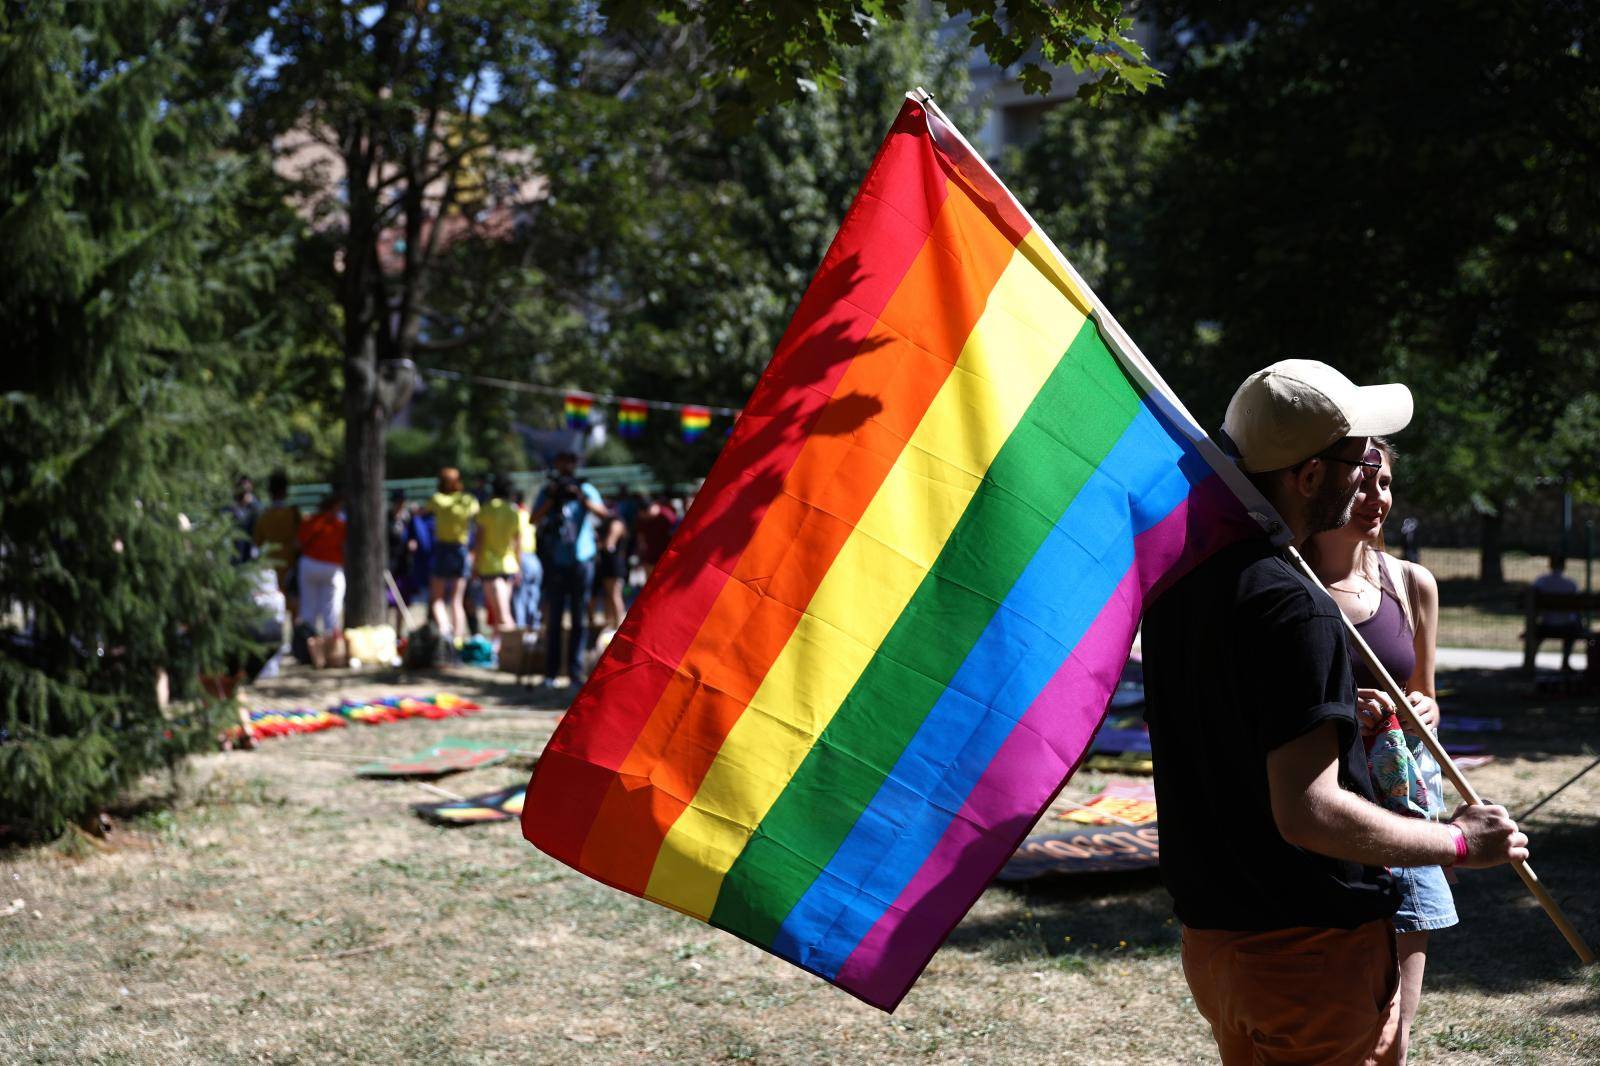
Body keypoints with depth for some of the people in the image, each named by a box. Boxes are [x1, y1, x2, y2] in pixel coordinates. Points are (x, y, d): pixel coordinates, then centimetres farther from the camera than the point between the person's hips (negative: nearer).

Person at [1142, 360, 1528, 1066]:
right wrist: (1458, 843, -14)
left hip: (1210, 941, 8)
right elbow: (1309, 814, -26)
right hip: (1316, 950, -8)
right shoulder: (1295, 609, -22)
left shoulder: (1181, 578, 6)